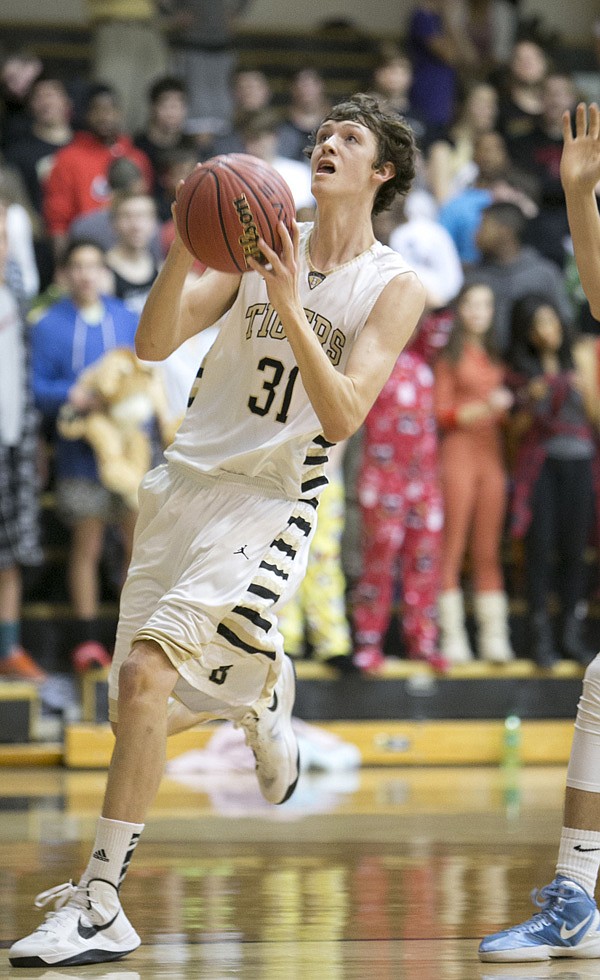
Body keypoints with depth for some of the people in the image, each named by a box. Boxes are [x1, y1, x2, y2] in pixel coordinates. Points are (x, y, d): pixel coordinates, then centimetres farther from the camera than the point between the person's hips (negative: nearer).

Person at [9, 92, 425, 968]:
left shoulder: (394, 287, -5)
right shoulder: (261, 248, 5)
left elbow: (343, 415, -17)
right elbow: (154, 345, -4)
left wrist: (291, 311, -27)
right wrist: (182, 258, -22)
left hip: (270, 505, -5)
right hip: (187, 481, 5)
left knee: (145, 674, -23)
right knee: (146, 703, 11)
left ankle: (100, 907, -20)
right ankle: (263, 702, 46)